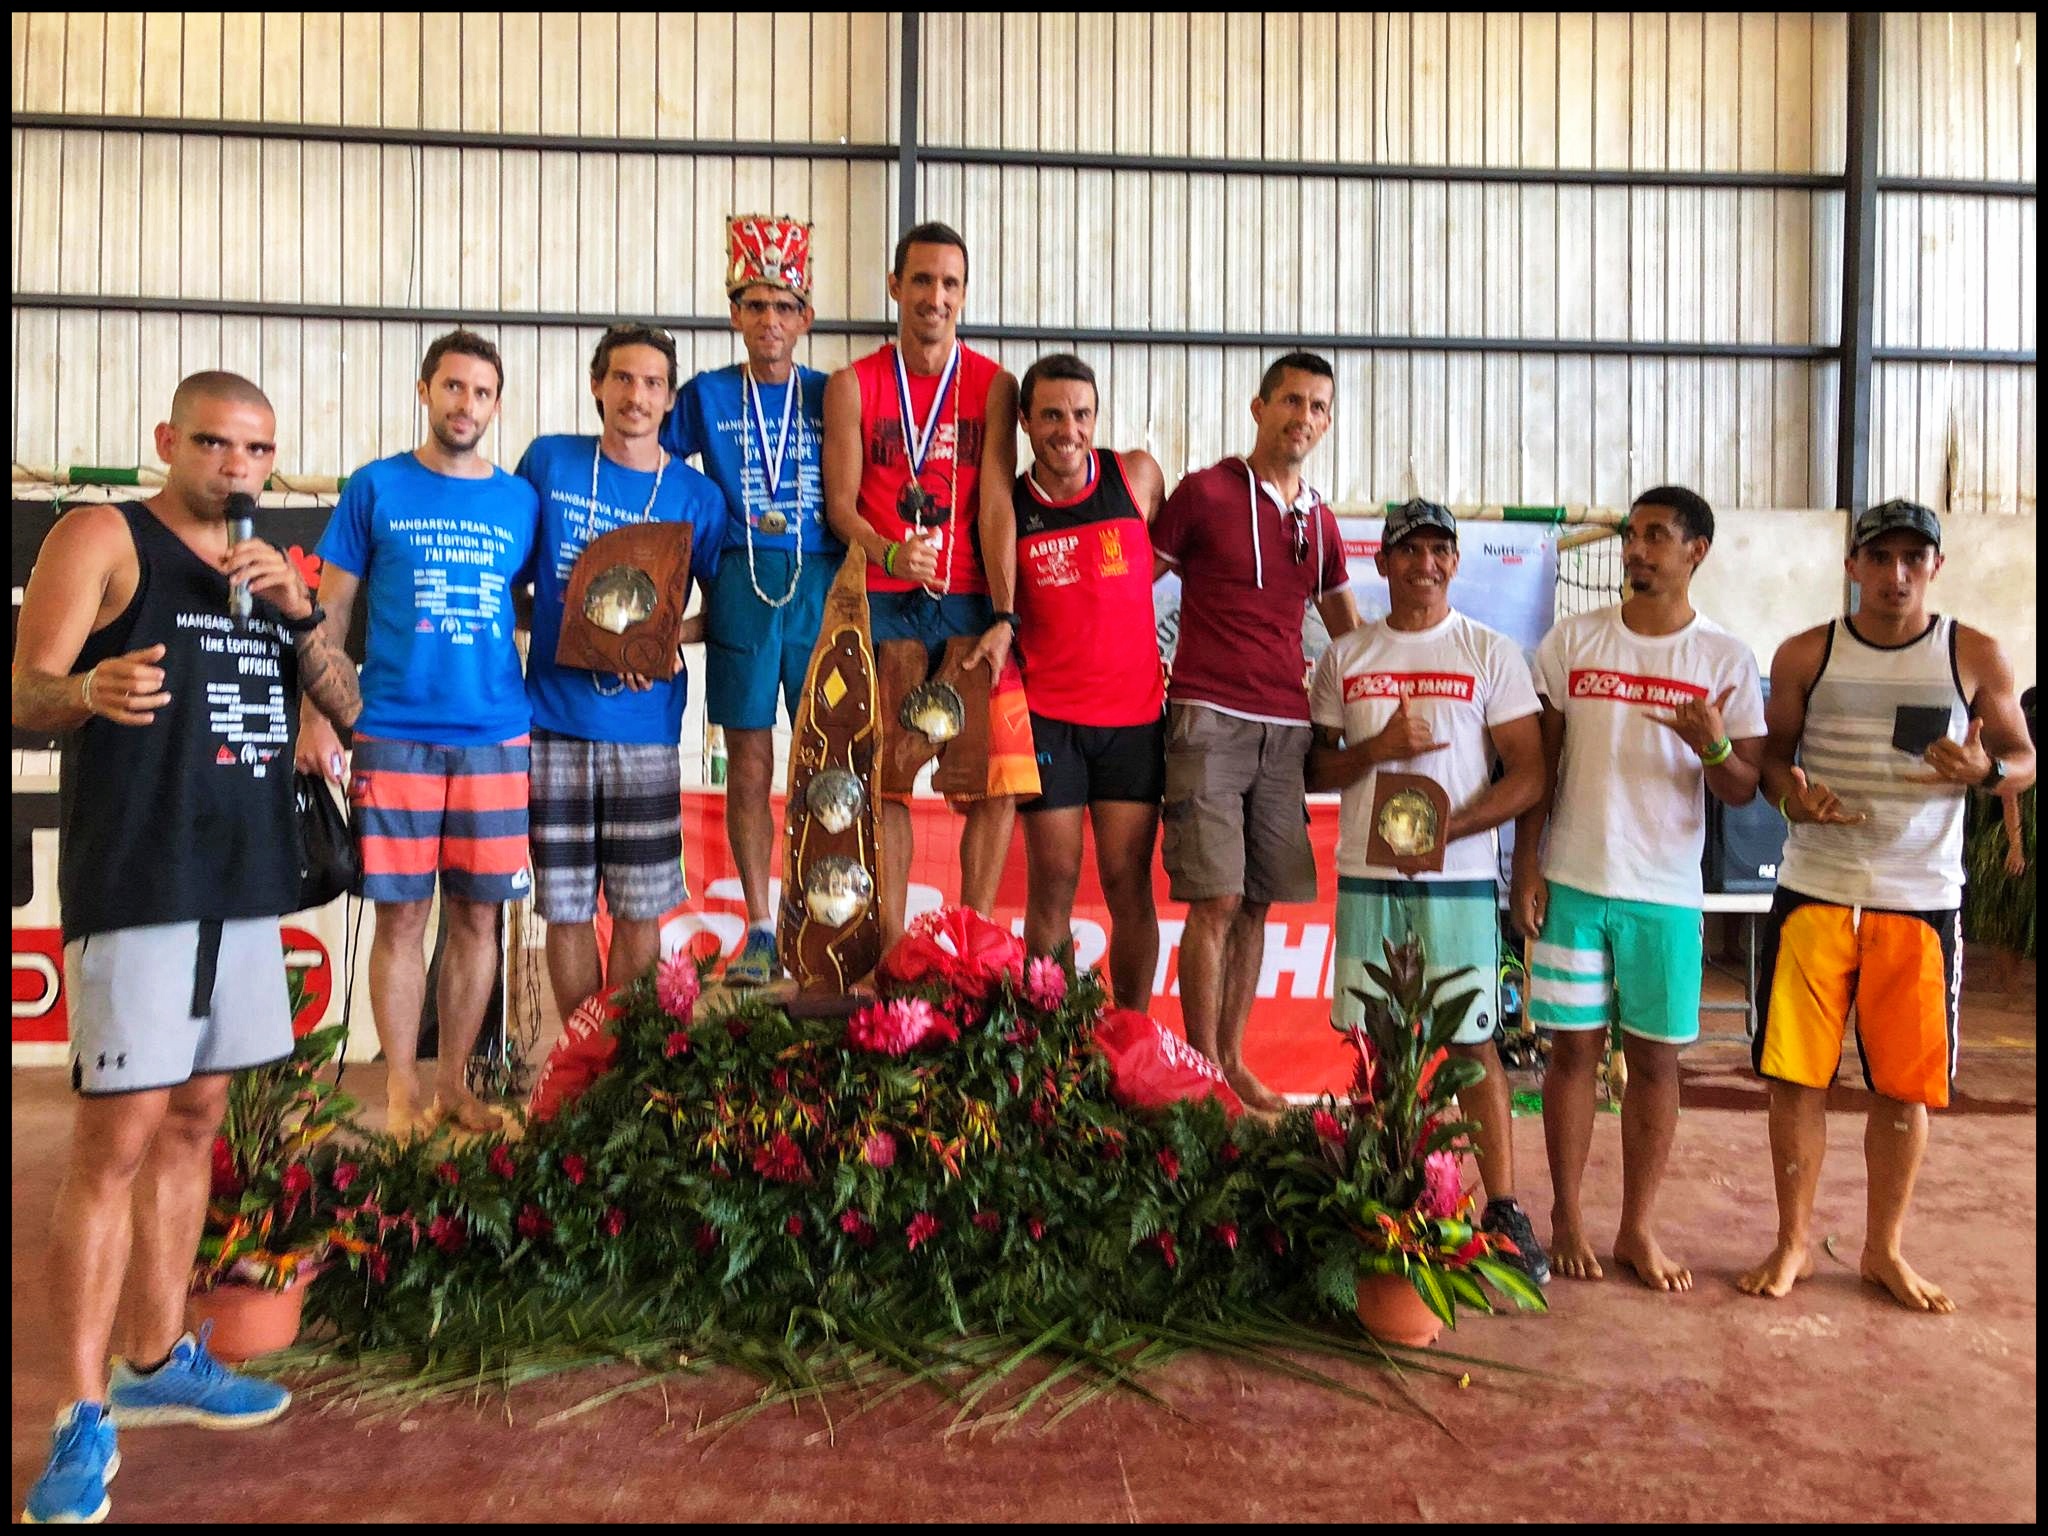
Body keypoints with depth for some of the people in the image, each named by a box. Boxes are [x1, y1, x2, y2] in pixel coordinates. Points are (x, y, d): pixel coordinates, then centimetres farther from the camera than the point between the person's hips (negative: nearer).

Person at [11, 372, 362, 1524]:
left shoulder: (266, 567, 17)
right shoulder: (101, 538, -1)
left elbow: (345, 706, 9)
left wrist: (298, 608, -7)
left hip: (248, 879, 6)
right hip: (135, 879, -6)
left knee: (195, 1120, 13)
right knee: (118, 1137, -7)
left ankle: (159, 1363, 26)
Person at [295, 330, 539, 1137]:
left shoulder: (520, 500, 10)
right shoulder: (376, 487, 6)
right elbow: (330, 610, 5)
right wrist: (314, 719, -3)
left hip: (495, 737, 2)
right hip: (393, 733, -2)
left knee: (477, 914, 6)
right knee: (401, 914, 2)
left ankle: (454, 1083, 20)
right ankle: (402, 1091, 15)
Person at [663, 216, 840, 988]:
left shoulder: (831, 396, 10)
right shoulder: (706, 396, 10)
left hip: (822, 585, 0)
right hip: (741, 587, 0)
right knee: (749, 766, 3)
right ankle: (760, 931, 13)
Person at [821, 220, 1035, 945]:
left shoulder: (993, 385, 8)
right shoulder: (851, 385, 8)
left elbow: (996, 505, 0)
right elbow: (840, 504, 3)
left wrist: (1003, 619, -10)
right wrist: (888, 554, -19)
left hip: (969, 605, 0)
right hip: (880, 604, 0)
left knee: (998, 778, -6)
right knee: (883, 783, -1)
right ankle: (891, 950, 8)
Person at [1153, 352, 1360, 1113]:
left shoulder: (1319, 522, 16)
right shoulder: (1204, 492, 2)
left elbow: (1351, 634, 26)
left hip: (1287, 729, 5)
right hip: (1210, 721, -5)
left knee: (1257, 902, 8)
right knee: (1216, 901, -8)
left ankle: (1233, 1060, 20)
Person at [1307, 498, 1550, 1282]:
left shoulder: (1492, 653, 3)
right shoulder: (1344, 656, 10)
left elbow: (1529, 774, -3)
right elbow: (1315, 768, 10)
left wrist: (1447, 828, -16)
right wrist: (1377, 748, -10)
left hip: (1458, 878, -2)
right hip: (1365, 876, 3)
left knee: (1474, 1043, -1)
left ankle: (1504, 1212, 7)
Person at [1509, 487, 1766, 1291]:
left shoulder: (1726, 658, 2)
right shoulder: (1572, 639, 3)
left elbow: (1743, 790, 3)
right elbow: (1539, 763, 5)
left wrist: (1714, 748, -19)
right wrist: (1526, 867, -1)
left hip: (1666, 892, 0)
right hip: (1573, 881, 0)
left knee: (1655, 1057, 6)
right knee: (1573, 1046, 5)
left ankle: (1638, 1229, 20)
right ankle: (1567, 1218, 19)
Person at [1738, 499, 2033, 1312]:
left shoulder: (1977, 657, 3)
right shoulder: (1805, 655, 3)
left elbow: (2023, 760, 10)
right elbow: (1769, 751, 9)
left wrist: (1985, 770, -14)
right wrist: (1790, 789, -14)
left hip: (1921, 901, 0)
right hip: (1813, 894, 0)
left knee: (1905, 1086, 7)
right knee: (1796, 1077, 2)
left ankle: (1884, 1249, 26)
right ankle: (1793, 1242, 19)